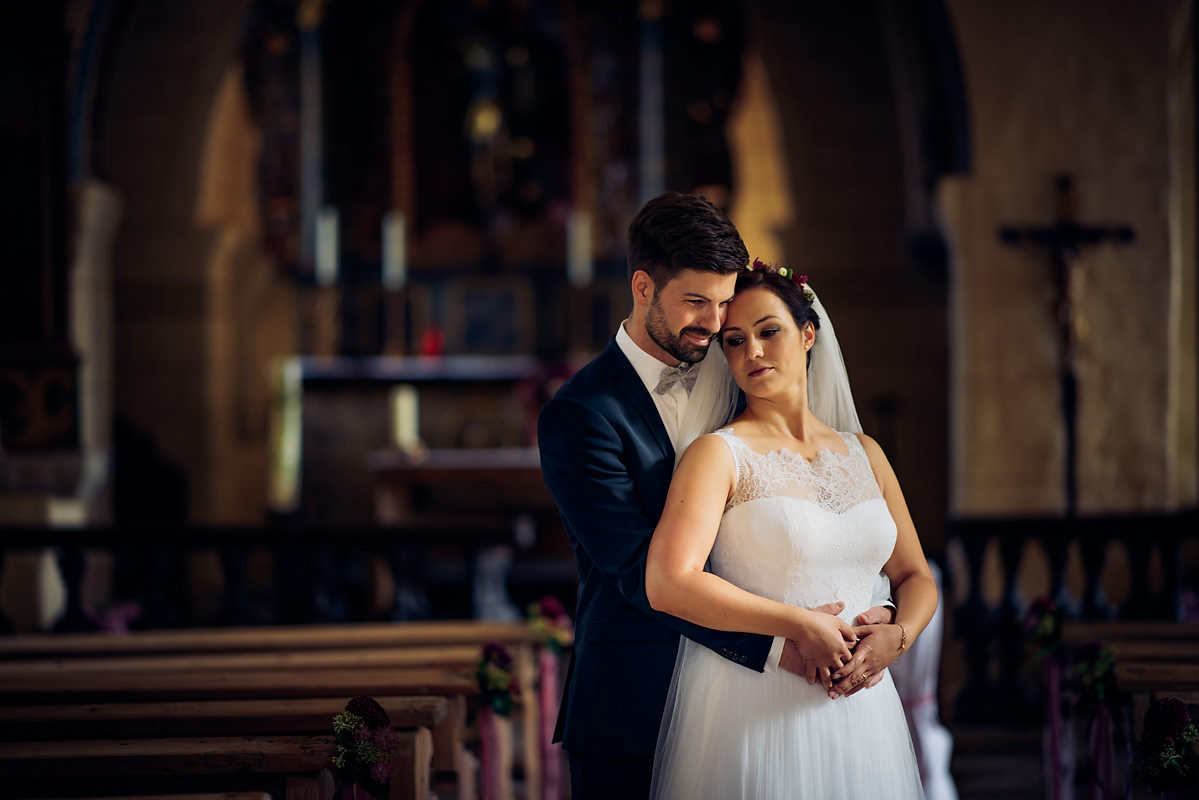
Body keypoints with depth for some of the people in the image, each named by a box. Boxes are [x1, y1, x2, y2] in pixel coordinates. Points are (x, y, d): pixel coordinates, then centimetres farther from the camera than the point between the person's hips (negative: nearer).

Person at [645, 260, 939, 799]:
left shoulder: (863, 454, 12)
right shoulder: (720, 454, -5)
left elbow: (916, 578, 15)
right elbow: (670, 585, -18)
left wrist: (897, 635, -7)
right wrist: (801, 626, -18)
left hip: (857, 709, 5)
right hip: (753, 709, -5)